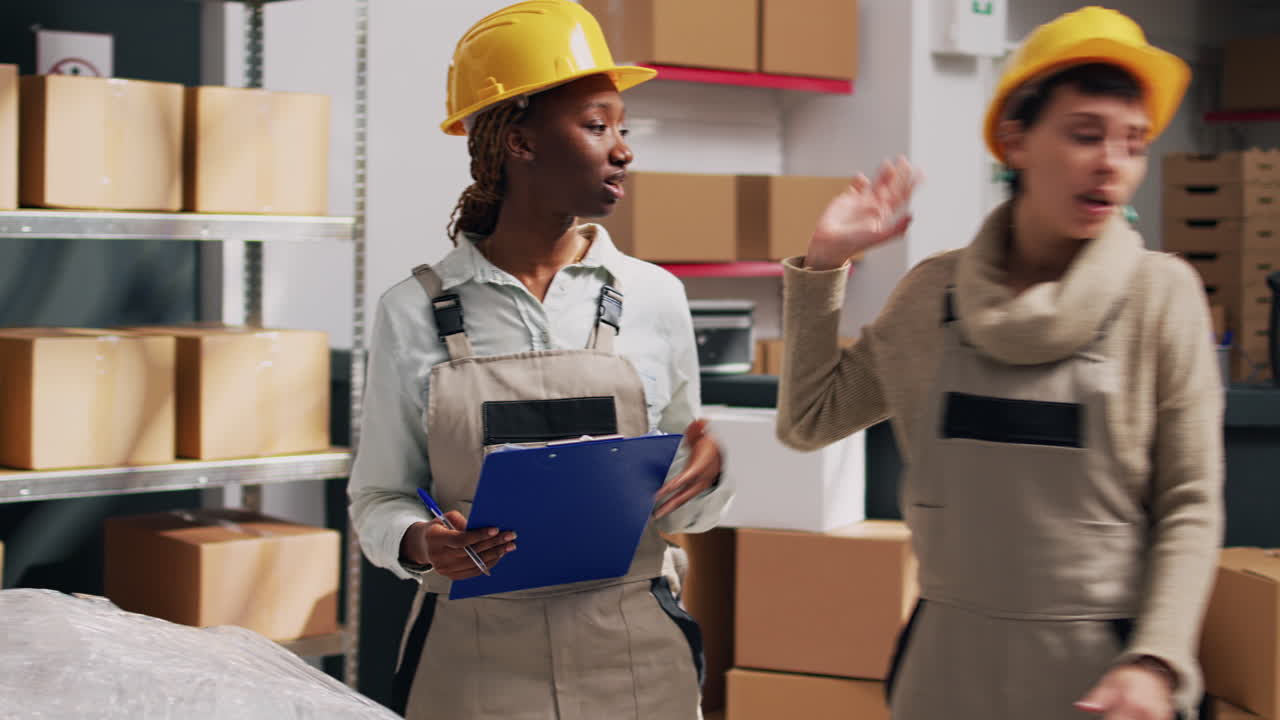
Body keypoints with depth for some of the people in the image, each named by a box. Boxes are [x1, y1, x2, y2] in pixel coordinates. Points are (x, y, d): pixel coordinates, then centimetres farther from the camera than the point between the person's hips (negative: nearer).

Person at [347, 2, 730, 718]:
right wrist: (419, 543, -18)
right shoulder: (415, 312, -3)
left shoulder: (653, 297, 3)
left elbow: (683, 510, 10)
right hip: (474, 662, -2)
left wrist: (706, 474, -12)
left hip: (634, 661, 2)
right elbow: (378, 497, 4)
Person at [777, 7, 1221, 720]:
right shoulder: (937, 291, 2)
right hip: (950, 657, 3)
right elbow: (809, 420, 7)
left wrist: (1156, 661, -16)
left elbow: (1190, 506, -5)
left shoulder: (1161, 293, -5)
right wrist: (824, 264, 2)